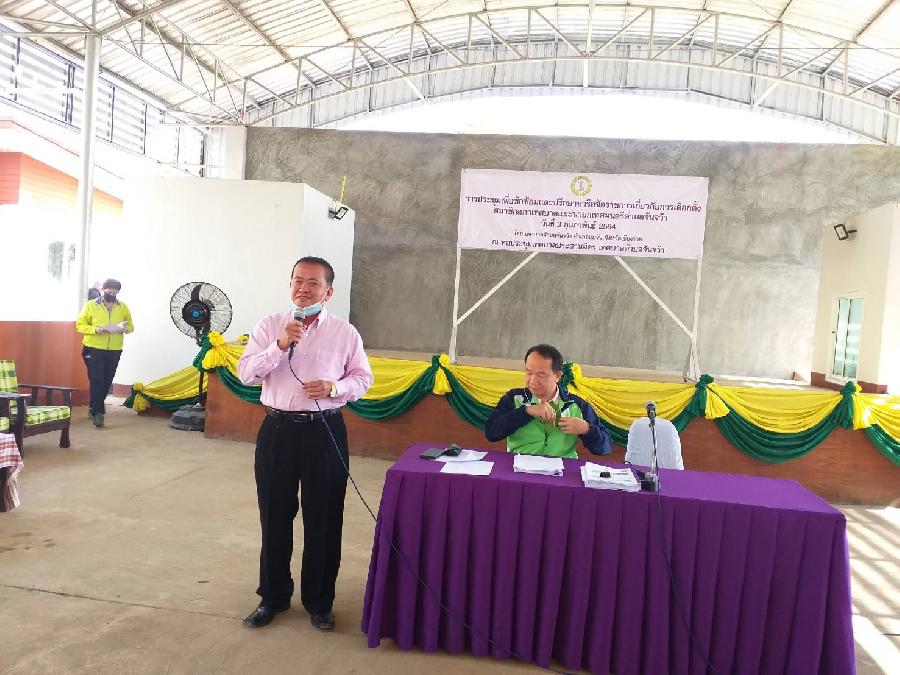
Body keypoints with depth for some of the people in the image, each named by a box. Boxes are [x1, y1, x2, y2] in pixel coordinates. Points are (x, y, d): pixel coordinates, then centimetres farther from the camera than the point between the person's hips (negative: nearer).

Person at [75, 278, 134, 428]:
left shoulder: (123, 307, 5)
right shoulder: (90, 305, -3)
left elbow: (131, 326, 11)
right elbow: (80, 324, -3)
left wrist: (124, 329, -13)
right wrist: (95, 329, -20)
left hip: (114, 350, 3)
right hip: (94, 349, -3)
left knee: (106, 381, 11)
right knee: (96, 380, -8)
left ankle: (94, 407, 30)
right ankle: (97, 413, -5)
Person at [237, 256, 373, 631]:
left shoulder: (344, 333, 0)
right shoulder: (269, 326, 2)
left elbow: (363, 378, 6)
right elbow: (245, 373, -4)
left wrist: (335, 388, -14)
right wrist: (280, 346, -18)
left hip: (325, 432, -1)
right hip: (278, 429, 1)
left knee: (323, 519, 7)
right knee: (274, 516, 12)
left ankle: (319, 602, 26)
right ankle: (273, 597, 32)